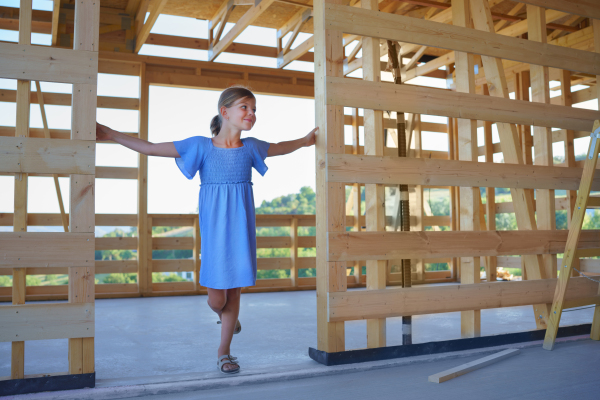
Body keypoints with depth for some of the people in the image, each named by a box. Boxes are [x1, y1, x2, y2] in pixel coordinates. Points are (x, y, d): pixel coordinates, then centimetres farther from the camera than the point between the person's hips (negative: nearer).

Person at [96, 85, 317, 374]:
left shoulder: (251, 147, 4)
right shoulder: (201, 146, -4)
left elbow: (280, 148, 26)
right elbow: (150, 148, -1)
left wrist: (305, 140, 29)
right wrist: (109, 134, 0)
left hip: (241, 230, 2)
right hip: (214, 231, -2)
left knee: (234, 291, 7)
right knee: (217, 298, -2)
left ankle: (224, 350, 26)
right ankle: (225, 315, 37)